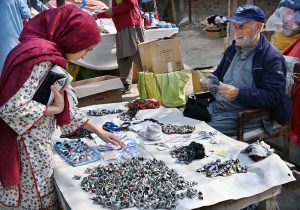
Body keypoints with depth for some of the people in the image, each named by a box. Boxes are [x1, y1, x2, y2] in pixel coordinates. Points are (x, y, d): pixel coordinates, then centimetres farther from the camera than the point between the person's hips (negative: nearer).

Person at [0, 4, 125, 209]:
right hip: (28, 151, -9)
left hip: (35, 147, 9)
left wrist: (99, 131, 13)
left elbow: (62, 105, 12)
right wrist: (55, 109, -15)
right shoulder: (41, 57, -24)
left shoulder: (48, 54, 8)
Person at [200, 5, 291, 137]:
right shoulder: (233, 49, 15)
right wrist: (210, 82, 4)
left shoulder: (272, 58, -9)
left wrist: (238, 93, -27)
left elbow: (273, 97, -16)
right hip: (216, 106, 8)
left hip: (245, 115, -7)